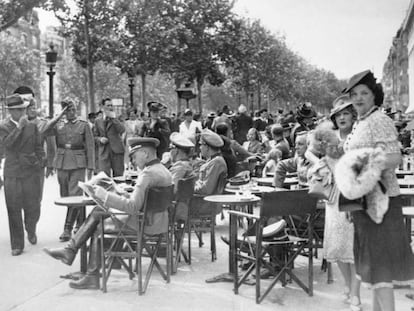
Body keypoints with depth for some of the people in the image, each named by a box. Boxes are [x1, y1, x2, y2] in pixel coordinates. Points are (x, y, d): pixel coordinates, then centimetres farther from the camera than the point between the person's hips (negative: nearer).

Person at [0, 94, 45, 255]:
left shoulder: (32, 126, 7)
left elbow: (39, 148, 12)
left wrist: (38, 165, 4)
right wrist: (19, 127, -21)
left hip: (31, 172, 1)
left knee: (33, 208, 2)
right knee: (14, 211, 0)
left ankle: (31, 231, 33)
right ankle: (17, 245, 9)